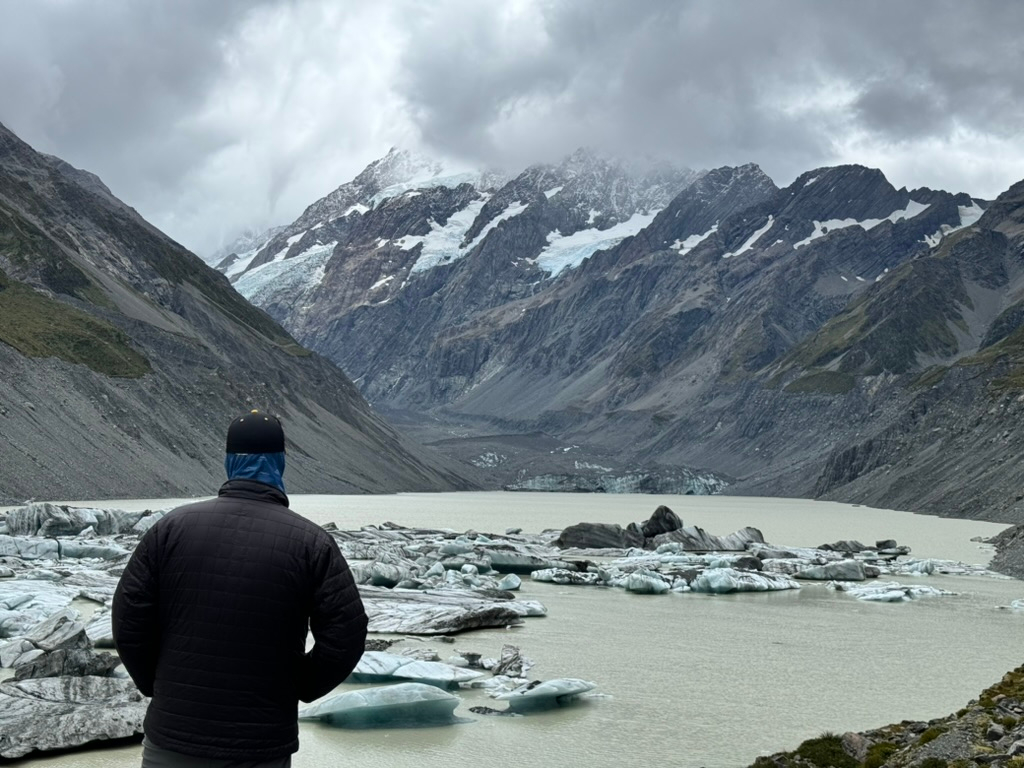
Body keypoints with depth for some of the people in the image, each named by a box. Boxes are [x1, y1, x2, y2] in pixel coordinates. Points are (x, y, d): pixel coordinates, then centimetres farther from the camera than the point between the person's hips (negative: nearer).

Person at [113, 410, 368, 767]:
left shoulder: (171, 527, -3)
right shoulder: (310, 542, -6)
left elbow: (128, 621, -2)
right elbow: (345, 638, -9)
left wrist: (159, 686, 11)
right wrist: (298, 688, 7)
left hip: (174, 737, 1)